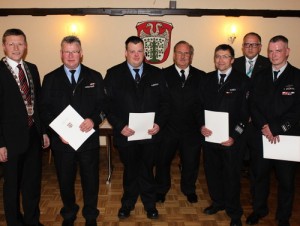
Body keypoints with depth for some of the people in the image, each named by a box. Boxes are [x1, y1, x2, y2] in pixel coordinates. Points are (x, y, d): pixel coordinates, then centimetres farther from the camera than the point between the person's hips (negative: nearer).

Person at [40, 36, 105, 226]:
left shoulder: (94, 77, 2)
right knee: (65, 181, 16)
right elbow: (45, 110, 0)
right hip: (62, 140, 1)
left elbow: (103, 104, 0)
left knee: (91, 180, 12)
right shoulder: (50, 79, 2)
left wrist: (94, 120, -19)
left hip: (89, 139, 0)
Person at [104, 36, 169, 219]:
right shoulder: (113, 74, -3)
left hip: (150, 133, 1)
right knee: (130, 170, 16)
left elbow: (164, 102, 3)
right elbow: (108, 104, -5)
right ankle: (128, 203, 37)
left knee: (147, 170, 16)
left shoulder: (156, 73, 2)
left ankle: (150, 204, 36)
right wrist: (120, 126, -15)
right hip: (126, 134, -1)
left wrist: (159, 123, -11)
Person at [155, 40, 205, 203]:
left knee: (191, 162, 15)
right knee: (163, 161, 14)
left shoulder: (200, 76, 3)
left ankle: (189, 190, 39)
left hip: (192, 129, 1)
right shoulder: (163, 75, -3)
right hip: (168, 128, -1)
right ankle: (161, 190, 36)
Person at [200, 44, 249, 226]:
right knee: (212, 171, 13)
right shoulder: (208, 79, 8)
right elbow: (201, 105, 9)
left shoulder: (242, 81, -4)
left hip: (230, 138, -3)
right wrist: (202, 125, -8)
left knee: (232, 175, 7)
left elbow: (245, 112, -6)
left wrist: (234, 136, -13)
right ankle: (218, 202, 36)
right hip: (209, 135, 4)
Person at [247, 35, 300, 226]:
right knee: (260, 175, 14)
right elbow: (253, 105, 4)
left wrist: (276, 129, -16)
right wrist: (265, 126, -12)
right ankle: (259, 210, 33)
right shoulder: (260, 77, 9)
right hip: (262, 136, 3)